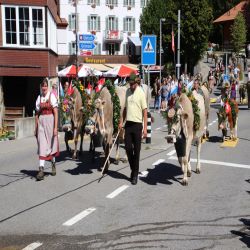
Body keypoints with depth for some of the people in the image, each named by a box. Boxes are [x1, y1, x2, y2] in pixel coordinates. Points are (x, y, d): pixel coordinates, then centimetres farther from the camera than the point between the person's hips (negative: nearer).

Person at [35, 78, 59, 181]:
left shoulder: (52, 96, -5)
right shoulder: (39, 98, 7)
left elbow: (56, 113, -8)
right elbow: (37, 114, 11)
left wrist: (55, 127, -13)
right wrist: (36, 128, 10)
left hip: (50, 121, -3)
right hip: (41, 123, 3)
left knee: (52, 144, 12)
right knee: (42, 145, -3)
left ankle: (53, 164, 34)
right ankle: (41, 169, -8)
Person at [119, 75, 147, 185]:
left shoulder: (141, 93, -8)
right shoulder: (127, 91, 9)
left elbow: (145, 111, -8)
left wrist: (145, 128, -12)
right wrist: (121, 121, 13)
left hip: (137, 124, -5)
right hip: (128, 123, 5)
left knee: (136, 150, 1)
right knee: (128, 148, 5)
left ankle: (135, 174, 11)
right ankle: (132, 169, 25)